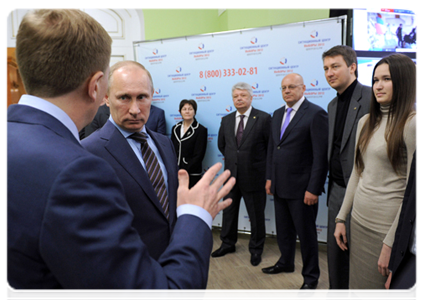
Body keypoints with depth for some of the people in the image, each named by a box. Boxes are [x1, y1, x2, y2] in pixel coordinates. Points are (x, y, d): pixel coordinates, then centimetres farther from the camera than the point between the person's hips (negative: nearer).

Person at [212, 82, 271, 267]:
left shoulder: (263, 118, -8)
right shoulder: (226, 120, 6)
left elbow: (271, 146, -4)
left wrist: (258, 163, 2)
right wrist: (233, 158, 13)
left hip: (253, 175, -4)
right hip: (231, 175, 4)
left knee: (256, 215, 9)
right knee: (229, 211, 16)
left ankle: (256, 249, 28)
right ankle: (228, 244, 35)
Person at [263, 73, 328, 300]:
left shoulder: (316, 114, -12)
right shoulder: (277, 114, 11)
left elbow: (321, 155, -15)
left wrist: (314, 189, -17)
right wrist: (270, 177, 12)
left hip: (302, 188, -7)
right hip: (280, 186, 7)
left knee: (306, 234, 7)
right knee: (283, 230, 20)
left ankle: (310, 277, 25)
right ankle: (285, 263, 42)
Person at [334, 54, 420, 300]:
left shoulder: (413, 124, -13)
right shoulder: (366, 122, 8)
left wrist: (391, 243, -15)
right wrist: (341, 218, 10)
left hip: (388, 225, -6)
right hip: (359, 221, 6)